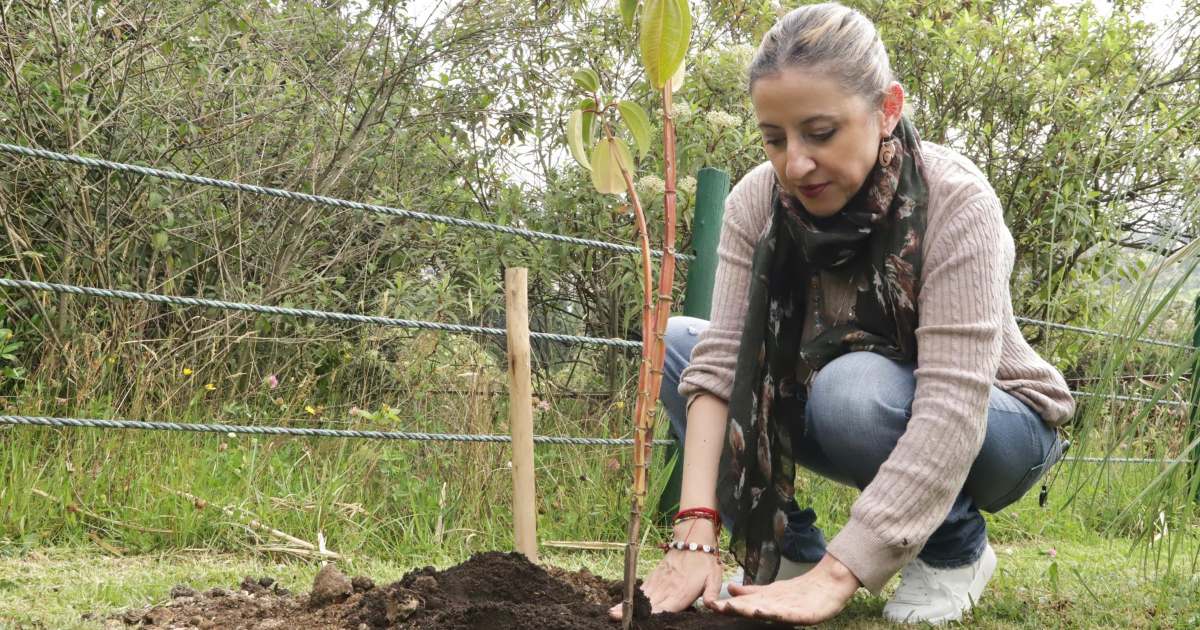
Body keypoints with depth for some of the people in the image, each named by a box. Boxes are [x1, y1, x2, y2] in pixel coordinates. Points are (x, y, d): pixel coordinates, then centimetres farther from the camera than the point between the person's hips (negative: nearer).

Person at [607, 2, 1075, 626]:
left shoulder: (955, 200, -30)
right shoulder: (756, 201, -17)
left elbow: (950, 406, -38)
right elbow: (721, 359, -24)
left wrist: (835, 576, -45)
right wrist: (696, 538, -38)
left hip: (992, 426, -4)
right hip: (837, 405, 4)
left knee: (854, 390, -36)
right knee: (676, 344, -14)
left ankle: (956, 548, -8)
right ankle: (788, 547, -5)